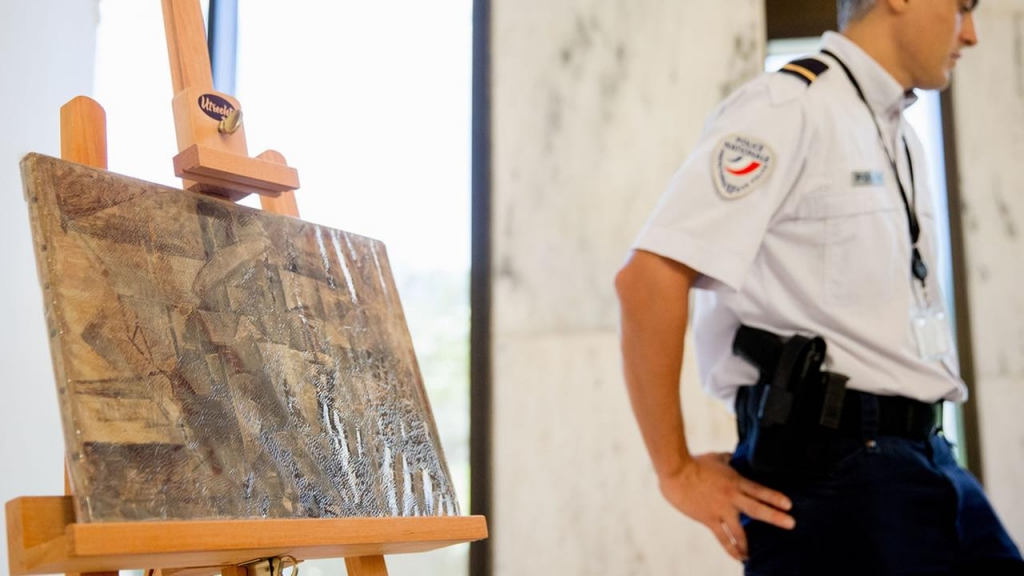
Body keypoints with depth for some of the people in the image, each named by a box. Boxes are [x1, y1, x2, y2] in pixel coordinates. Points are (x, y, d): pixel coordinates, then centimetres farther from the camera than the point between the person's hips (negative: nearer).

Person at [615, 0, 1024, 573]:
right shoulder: (787, 107, -11)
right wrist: (678, 472, -15)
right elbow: (648, 278, -20)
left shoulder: (902, 140, 17)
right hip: (831, 464, -8)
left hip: (931, 457, 9)